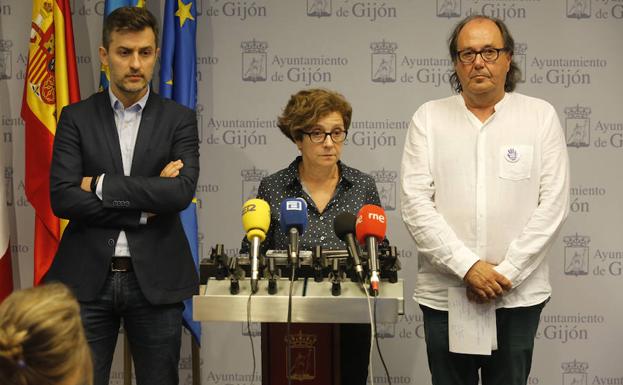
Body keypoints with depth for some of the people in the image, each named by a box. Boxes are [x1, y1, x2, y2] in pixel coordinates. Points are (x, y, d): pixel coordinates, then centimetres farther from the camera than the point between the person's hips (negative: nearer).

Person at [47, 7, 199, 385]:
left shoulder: (180, 119, 3)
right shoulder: (76, 117, 4)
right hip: (88, 278, 0)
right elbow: (62, 198, -8)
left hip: (155, 280, 0)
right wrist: (145, 207, -12)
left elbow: (182, 192, -13)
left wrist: (102, 185, -11)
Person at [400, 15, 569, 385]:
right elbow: (416, 203, -5)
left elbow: (553, 204, -3)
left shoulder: (541, 115, 2)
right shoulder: (428, 118, 3)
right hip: (444, 292, 1)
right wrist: (467, 266, -13)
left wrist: (507, 272, -11)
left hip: (519, 294, 0)